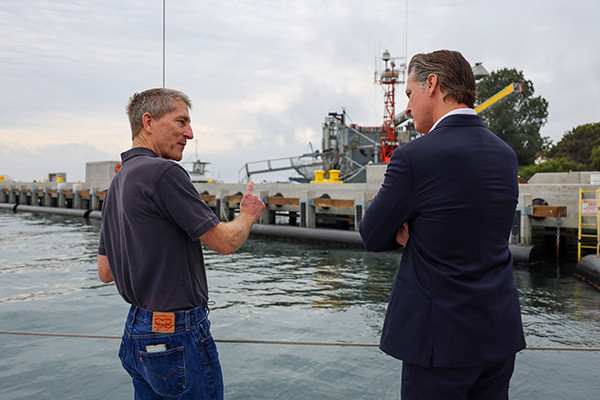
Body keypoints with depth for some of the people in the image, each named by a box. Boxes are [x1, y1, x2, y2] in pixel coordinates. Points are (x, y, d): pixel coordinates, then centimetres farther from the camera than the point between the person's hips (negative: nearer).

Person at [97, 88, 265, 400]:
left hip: (137, 330, 9)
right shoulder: (164, 172, -18)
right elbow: (226, 241, -16)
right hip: (178, 337, -9)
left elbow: (105, 272, 14)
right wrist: (248, 214, 4)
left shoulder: (117, 182, 10)